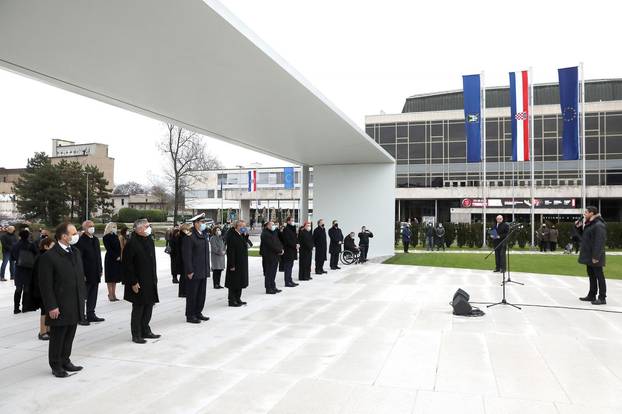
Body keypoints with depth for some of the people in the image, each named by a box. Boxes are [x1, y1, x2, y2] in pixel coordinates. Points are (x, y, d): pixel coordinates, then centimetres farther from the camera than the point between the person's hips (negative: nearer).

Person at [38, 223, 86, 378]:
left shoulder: (76, 253, 10)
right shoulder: (48, 257, -14)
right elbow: (46, 285, -14)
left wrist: (82, 298, 12)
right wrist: (51, 307, -16)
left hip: (75, 306, 7)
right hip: (59, 308, -7)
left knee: (69, 336, 16)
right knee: (57, 337, 8)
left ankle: (65, 361, 30)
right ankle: (56, 366, 22)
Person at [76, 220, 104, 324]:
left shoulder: (95, 239, 13)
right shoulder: (81, 241, -12)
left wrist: (100, 270, 14)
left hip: (95, 274, 7)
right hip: (86, 274, -7)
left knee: (93, 296, 14)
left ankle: (91, 315, 23)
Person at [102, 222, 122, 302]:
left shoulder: (115, 236, 14)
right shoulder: (106, 237, -7)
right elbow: (109, 249, -13)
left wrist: (119, 256, 1)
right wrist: (116, 257, -16)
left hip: (117, 259, 7)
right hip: (110, 259, -7)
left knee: (115, 278, 9)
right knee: (110, 278, -1)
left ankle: (114, 295, 15)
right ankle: (110, 295, 4)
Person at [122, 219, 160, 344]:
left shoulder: (150, 241, 9)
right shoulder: (132, 243, -16)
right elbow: (127, 264, -16)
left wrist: (154, 278, 15)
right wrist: (133, 282, -18)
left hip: (150, 281, 8)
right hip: (138, 283, -8)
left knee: (148, 307, 15)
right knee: (138, 309, 2)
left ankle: (145, 331, 28)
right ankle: (136, 335, 14)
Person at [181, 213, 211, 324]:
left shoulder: (204, 236, 12)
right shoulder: (190, 237, -14)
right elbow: (187, 255, -16)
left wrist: (207, 268, 16)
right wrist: (189, 271, -17)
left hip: (203, 272, 8)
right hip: (194, 272, -8)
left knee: (201, 293, 14)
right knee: (192, 294, 2)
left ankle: (198, 313, 26)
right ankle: (190, 316, 13)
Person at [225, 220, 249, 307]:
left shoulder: (240, 235, 12)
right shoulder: (231, 236, -18)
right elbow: (230, 251, -21)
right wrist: (232, 265, -23)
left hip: (242, 264, 10)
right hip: (235, 264, -10)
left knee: (239, 282, 16)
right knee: (234, 283, 0)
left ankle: (237, 299, 26)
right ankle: (232, 301, 10)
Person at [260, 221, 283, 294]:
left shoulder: (273, 233, 17)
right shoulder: (265, 234, -13)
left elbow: (278, 242, 15)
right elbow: (271, 245, -20)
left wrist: (281, 249, -3)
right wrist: (279, 250, -14)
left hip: (275, 256, 9)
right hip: (268, 256, -9)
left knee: (273, 272, 13)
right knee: (269, 273, -3)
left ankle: (273, 287, 21)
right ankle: (268, 289, 3)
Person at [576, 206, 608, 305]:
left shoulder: (599, 225, -17)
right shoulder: (589, 224, 13)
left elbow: (600, 242, -23)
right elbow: (584, 236, 23)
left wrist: (596, 256, -25)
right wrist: (579, 227, 9)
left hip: (595, 257, -10)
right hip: (588, 256, 10)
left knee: (599, 276, -2)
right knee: (591, 276, 16)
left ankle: (602, 298, 5)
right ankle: (592, 295, 25)